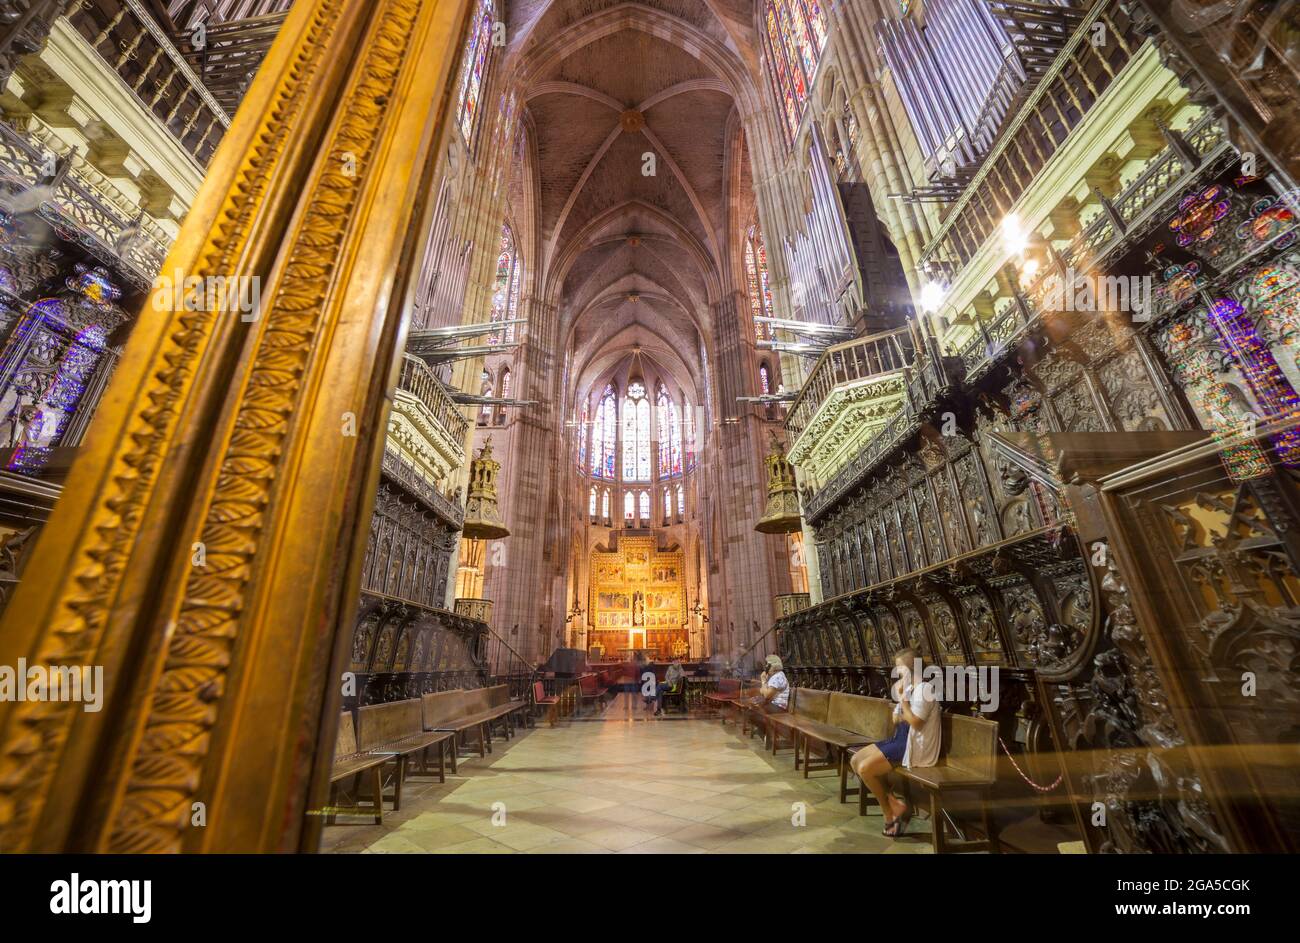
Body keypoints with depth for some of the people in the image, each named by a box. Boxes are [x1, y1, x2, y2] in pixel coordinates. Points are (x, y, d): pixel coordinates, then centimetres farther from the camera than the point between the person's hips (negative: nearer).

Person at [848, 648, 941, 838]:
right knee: (856, 760, 2)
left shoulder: (924, 688, -16)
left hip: (914, 745, -10)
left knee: (865, 768, -18)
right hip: (900, 738, 10)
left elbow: (915, 723, -23)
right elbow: (896, 720, 15)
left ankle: (890, 811, 6)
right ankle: (894, 804, 4)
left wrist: (902, 698, -16)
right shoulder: (908, 687, 12)